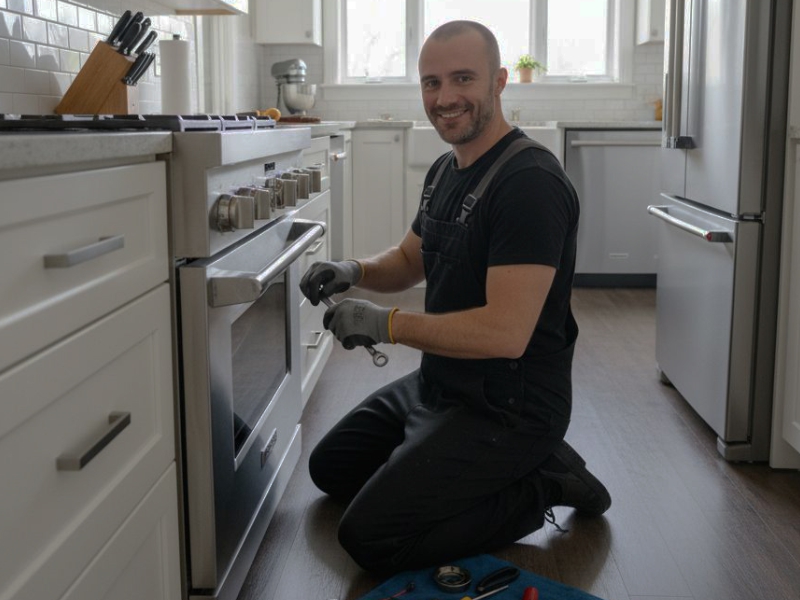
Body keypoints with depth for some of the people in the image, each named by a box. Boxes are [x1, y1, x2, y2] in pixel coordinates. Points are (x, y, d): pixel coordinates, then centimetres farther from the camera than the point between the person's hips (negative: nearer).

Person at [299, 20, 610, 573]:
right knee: (331, 468, 23)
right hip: (439, 384, 10)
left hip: (508, 408, -10)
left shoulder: (530, 182, -24)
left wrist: (387, 324, -23)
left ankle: (540, 486, 0)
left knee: (370, 538, -15)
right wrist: (355, 271, -1)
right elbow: (410, 259, 22)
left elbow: (505, 333, -30)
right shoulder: (446, 171, 7)